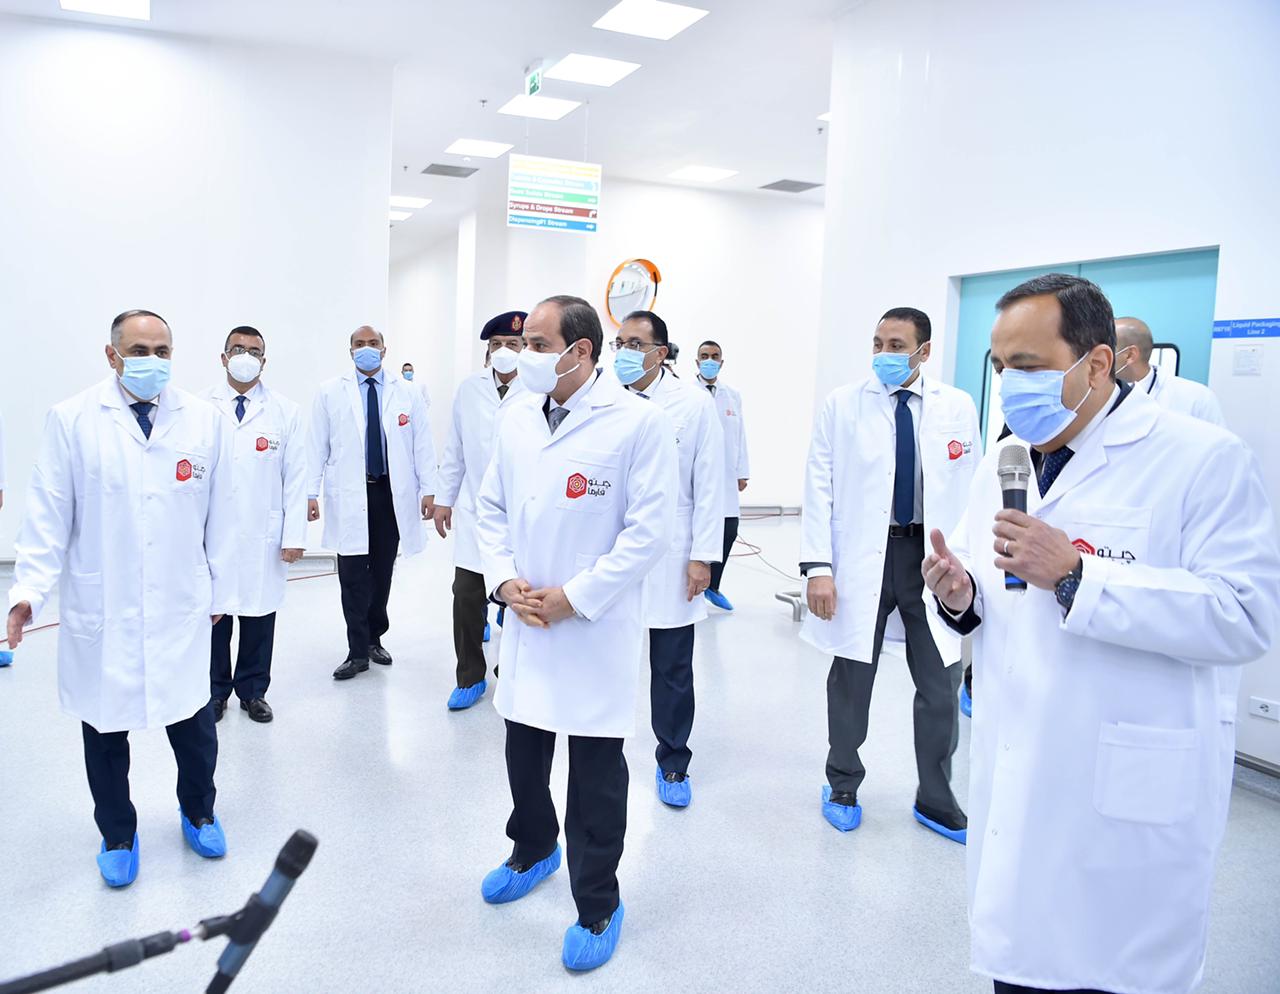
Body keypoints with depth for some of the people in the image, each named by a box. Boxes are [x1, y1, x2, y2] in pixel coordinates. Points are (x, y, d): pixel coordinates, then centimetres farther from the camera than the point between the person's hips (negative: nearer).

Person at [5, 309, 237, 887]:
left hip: (182, 608, 1)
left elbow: (219, 511, 4)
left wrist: (222, 589, 7)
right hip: (100, 610, -1)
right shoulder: (71, 420, -3)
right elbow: (48, 514, -3)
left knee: (194, 722, 9)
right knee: (105, 727, 13)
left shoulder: (203, 420, 1)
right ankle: (117, 835, 35)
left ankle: (198, 813, 36)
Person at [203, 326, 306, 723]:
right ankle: (215, 691, 27)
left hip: (263, 538, 0)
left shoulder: (285, 412, 3)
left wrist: (294, 535, -4)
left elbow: (296, 478, 1)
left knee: (259, 615, 8)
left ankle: (253, 691, 25)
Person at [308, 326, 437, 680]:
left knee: (382, 572, 10)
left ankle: (374, 638, 26)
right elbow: (318, 445, 3)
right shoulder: (330, 392, 4)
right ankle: (358, 652, 9)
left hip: (393, 493, 1)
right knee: (353, 575, 0)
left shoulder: (408, 393, 6)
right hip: (349, 495, -1)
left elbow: (422, 444, 4)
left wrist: (428, 489, -2)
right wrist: (311, 492, -2)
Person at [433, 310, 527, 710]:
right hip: (474, 511, 3)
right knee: (467, 597, 5)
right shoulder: (469, 388, 5)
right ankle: (470, 678, 21)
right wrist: (444, 498, 13)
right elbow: (454, 449, 12)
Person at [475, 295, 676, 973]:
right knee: (523, 753, 20)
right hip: (525, 622, 6)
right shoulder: (517, 420, 6)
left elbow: (650, 530, -15)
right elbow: (491, 509, 12)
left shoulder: (639, 422, -13)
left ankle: (598, 906, 28)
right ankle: (533, 851, 48)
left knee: (596, 775, 7)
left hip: (597, 630, -5)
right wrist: (505, 580, -4)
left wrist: (572, 597, -16)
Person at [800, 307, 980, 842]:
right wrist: (818, 567, -11)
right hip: (861, 558, -1)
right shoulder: (842, 404, -2)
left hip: (935, 557, 2)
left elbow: (969, 488, 4)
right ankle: (842, 787, 31)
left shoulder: (958, 407, 3)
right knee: (851, 680, 10)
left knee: (942, 686, 8)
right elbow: (819, 488, -4)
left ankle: (935, 799, 29)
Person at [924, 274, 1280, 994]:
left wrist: (1076, 575, -28)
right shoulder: (1003, 462, 8)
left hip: (1129, 800, -6)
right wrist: (960, 594, -8)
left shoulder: (1205, 459, -13)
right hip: (1014, 782, 6)